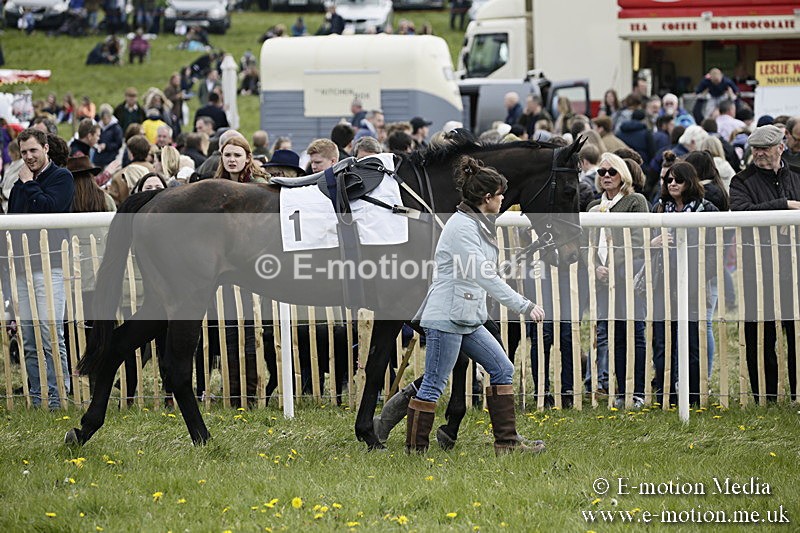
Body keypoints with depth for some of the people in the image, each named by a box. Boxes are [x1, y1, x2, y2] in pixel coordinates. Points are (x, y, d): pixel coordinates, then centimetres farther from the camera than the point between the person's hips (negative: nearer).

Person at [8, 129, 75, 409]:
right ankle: (36, 396, 9)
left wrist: (29, 184, -5)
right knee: (28, 339, 5)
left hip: (50, 265, -7)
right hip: (22, 266, 7)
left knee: (51, 334, -12)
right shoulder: (19, 185, 20)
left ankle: (57, 395, -8)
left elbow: (50, 207, -15)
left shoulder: (61, 177, 1)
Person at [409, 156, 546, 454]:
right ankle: (415, 449, 3)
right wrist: (524, 306, -23)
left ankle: (507, 442, 10)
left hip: (468, 318, 10)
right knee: (434, 385, -4)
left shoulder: (477, 224, 13)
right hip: (446, 317, -10)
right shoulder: (462, 226, -18)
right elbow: (485, 276, -23)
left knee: (502, 369, 8)